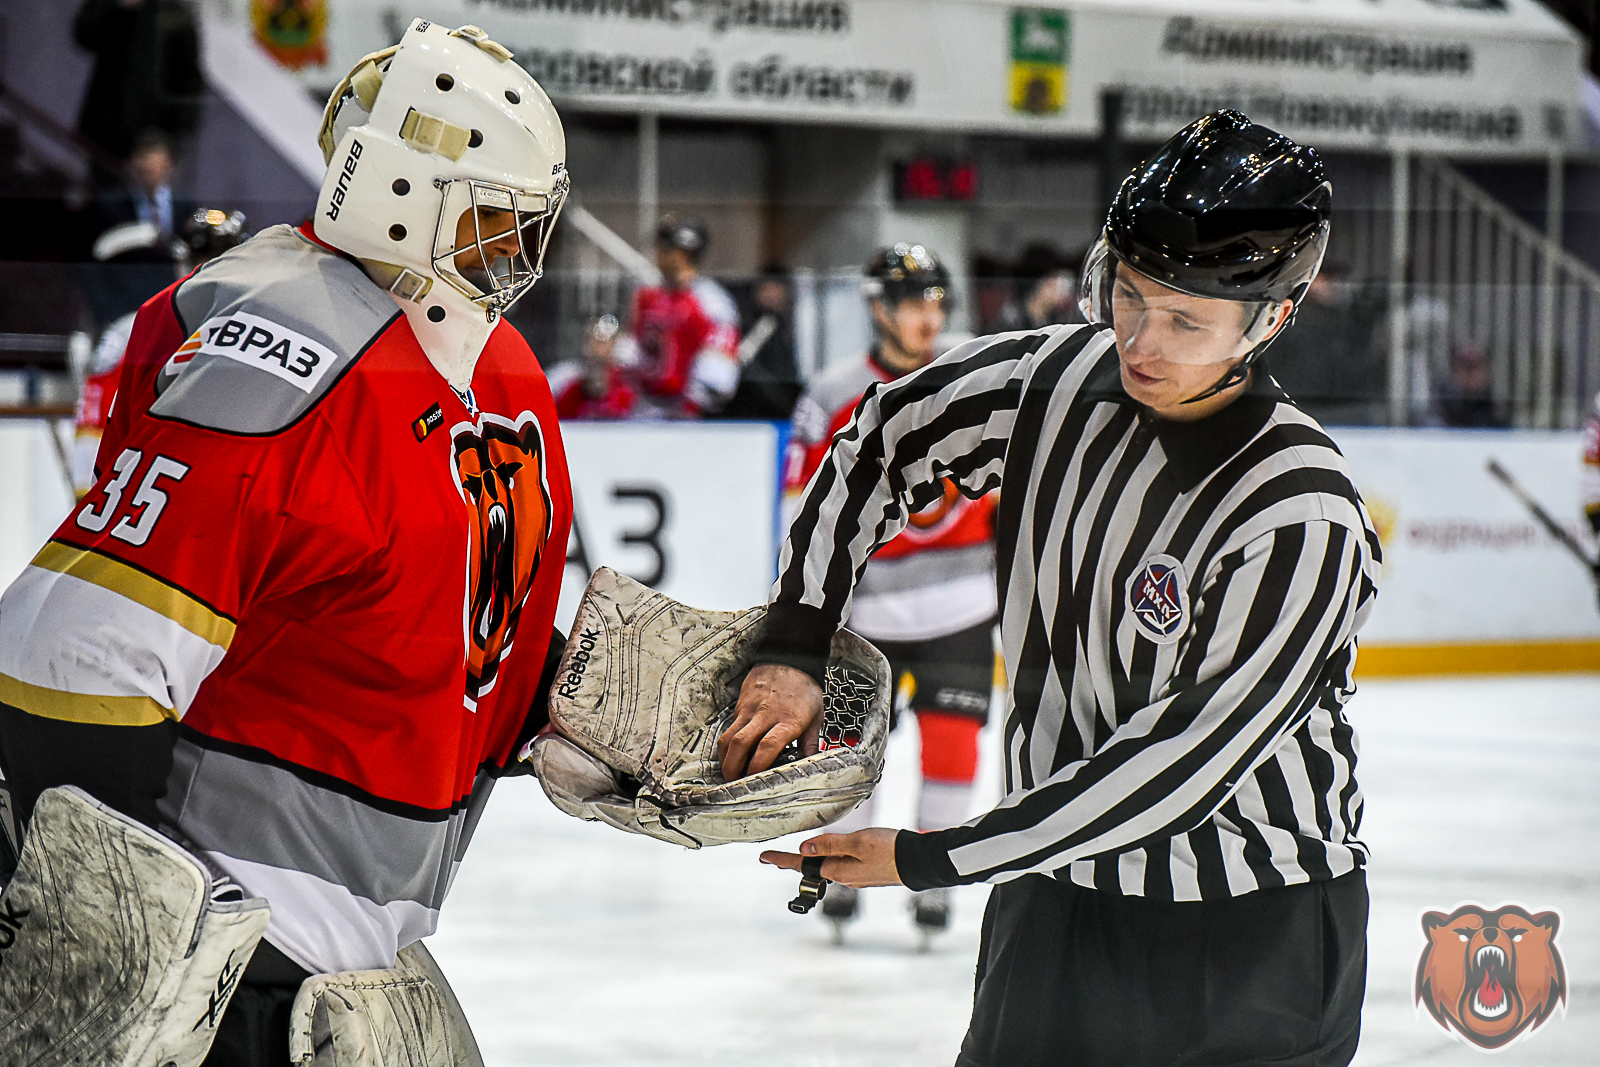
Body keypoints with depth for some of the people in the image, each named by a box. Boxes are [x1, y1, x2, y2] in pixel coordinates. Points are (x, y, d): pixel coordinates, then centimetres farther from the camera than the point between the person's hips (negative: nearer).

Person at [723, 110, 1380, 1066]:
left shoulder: (1303, 521, -24)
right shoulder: (1056, 379, -8)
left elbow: (1178, 763, -25)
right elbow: (877, 447, 10)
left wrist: (929, 860, -20)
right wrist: (794, 646, 1)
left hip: (1255, 938, -5)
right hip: (1057, 897, 5)